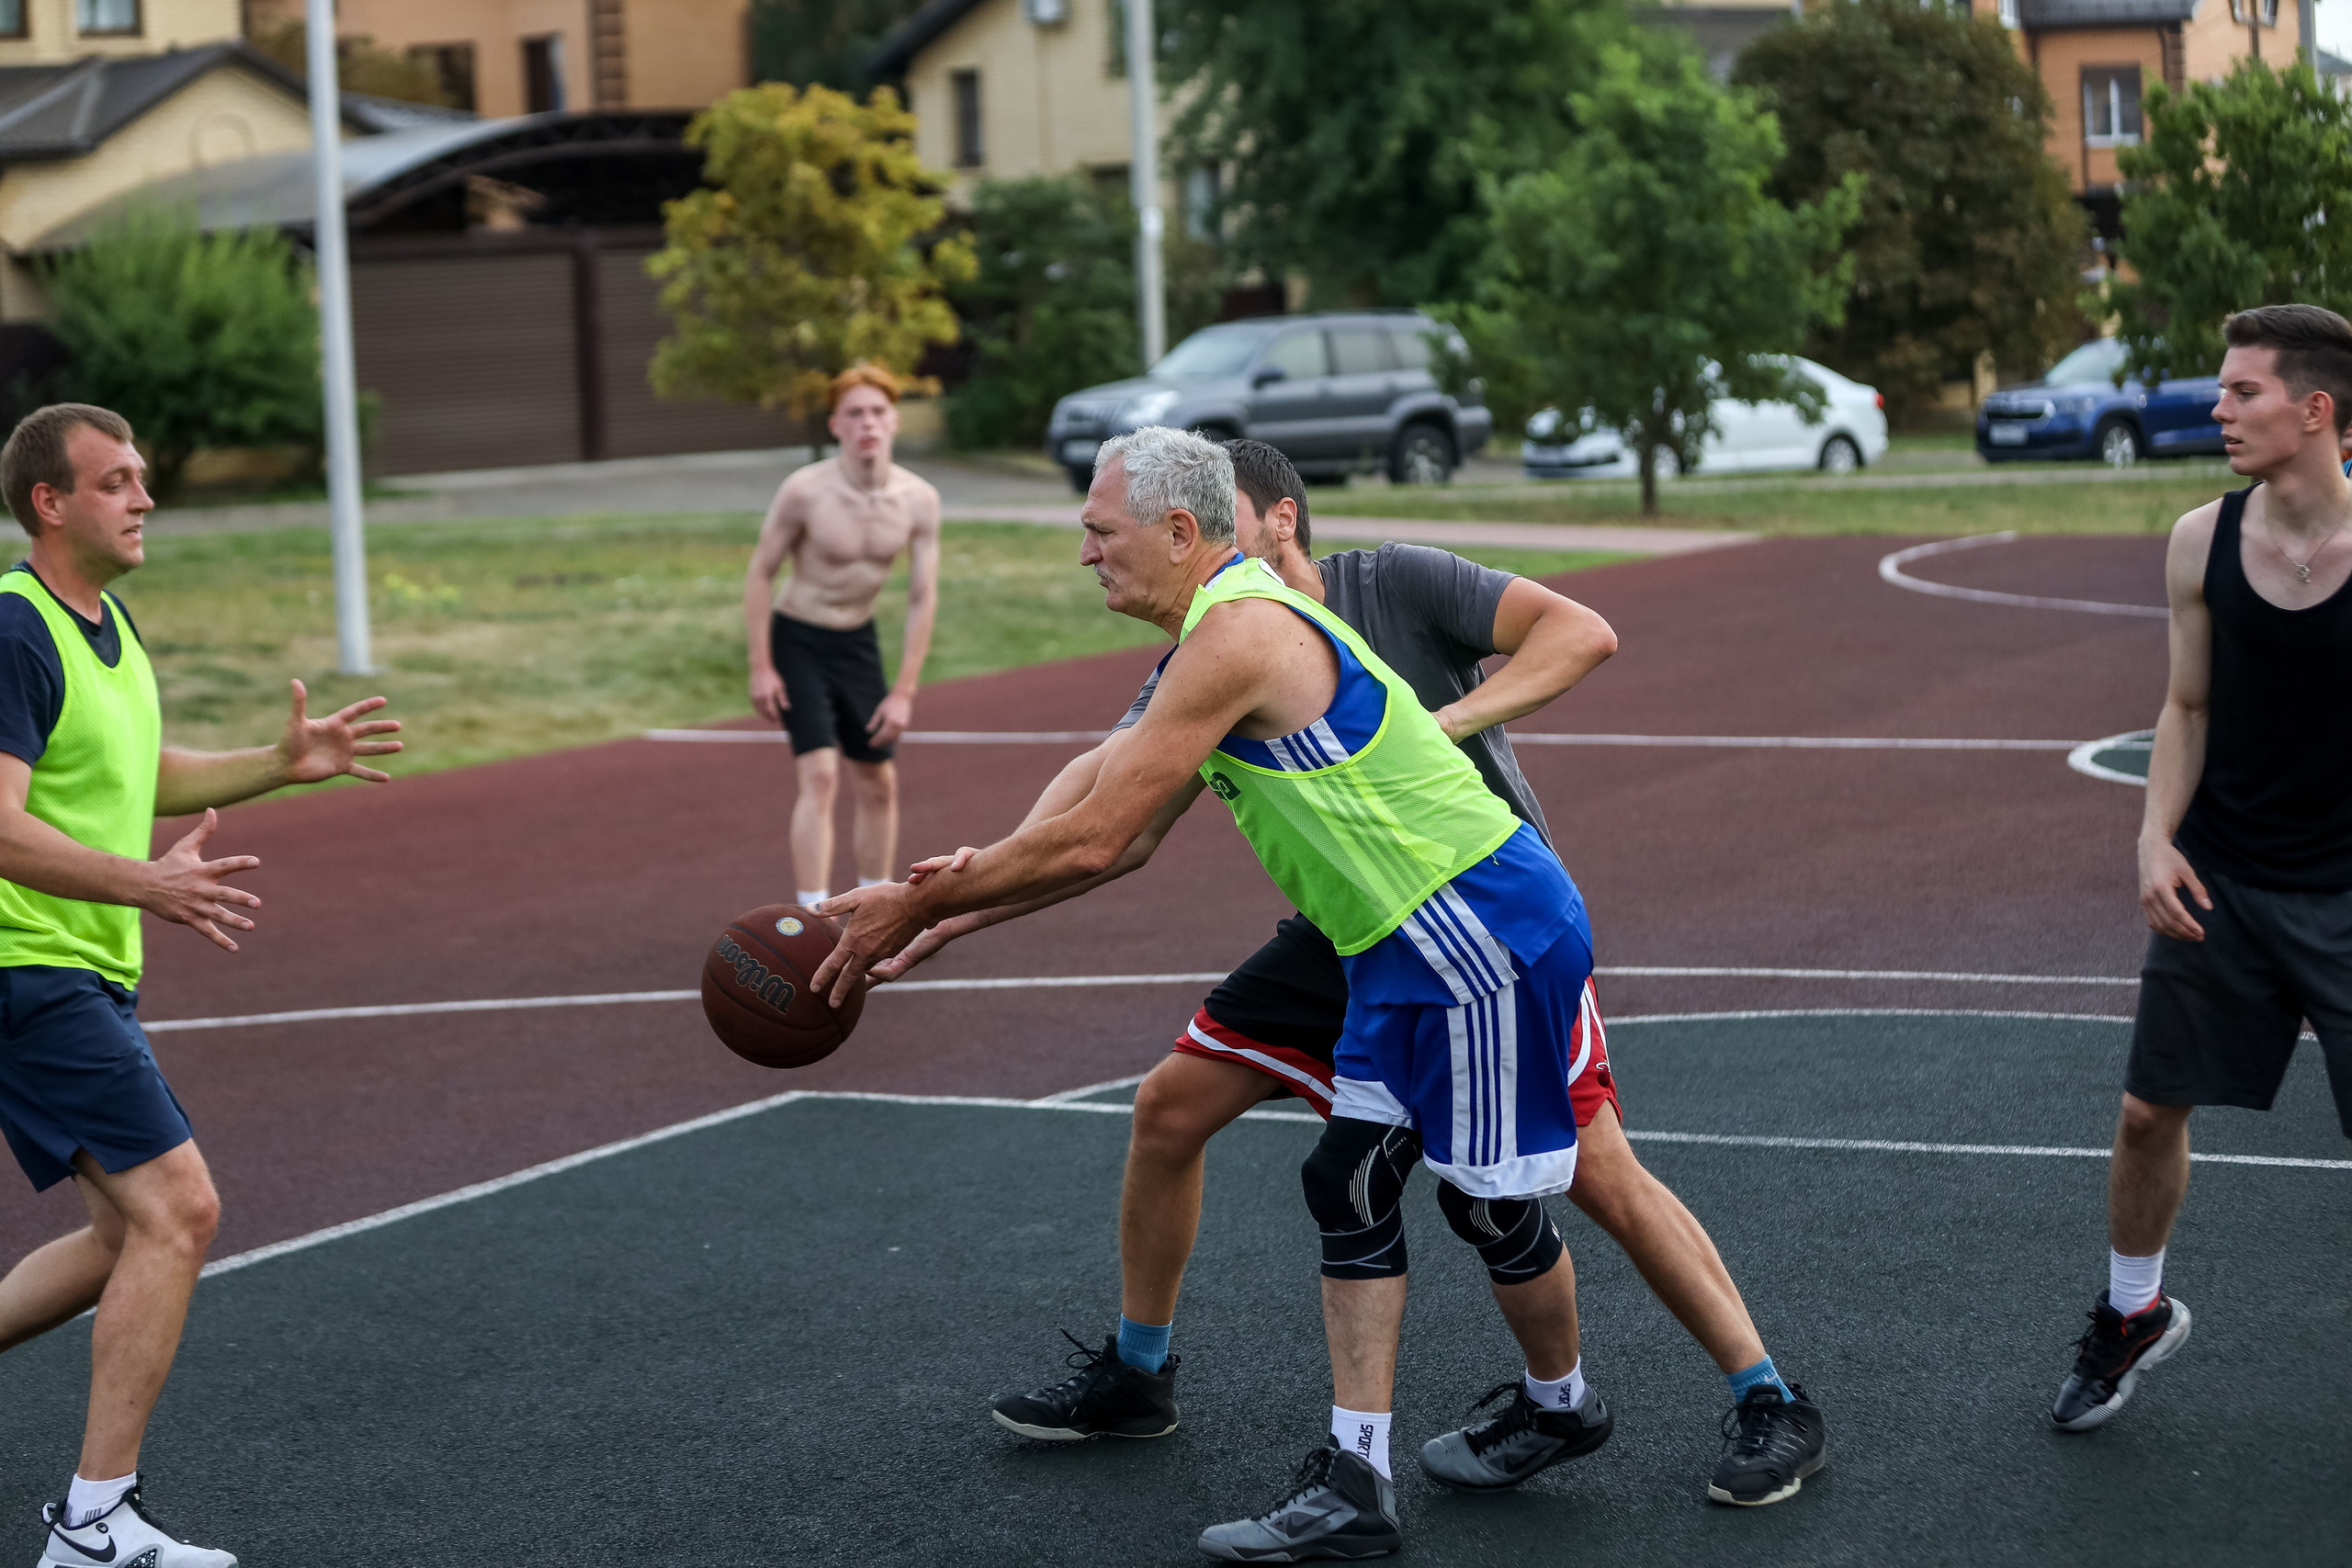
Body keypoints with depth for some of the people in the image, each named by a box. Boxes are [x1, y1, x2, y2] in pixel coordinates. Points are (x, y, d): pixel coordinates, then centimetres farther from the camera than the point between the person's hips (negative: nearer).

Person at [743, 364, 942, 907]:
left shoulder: (919, 501, -12)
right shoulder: (805, 491, -23)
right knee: (819, 776, -17)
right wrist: (760, 667, -14)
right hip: (798, 641, -5)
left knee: (878, 782, 11)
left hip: (858, 641, 5)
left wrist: (904, 691, -8)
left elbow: (922, 598, -6)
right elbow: (760, 572, -12)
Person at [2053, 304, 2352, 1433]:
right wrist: (2158, 839, -7)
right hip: (2220, 881, 4)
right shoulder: (2201, 544, -3)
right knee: (2150, 1108, 12)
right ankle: (2134, 1312, 37)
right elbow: (2187, 710, 7)